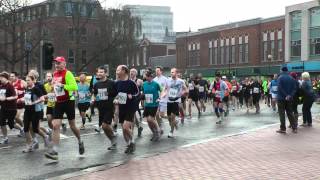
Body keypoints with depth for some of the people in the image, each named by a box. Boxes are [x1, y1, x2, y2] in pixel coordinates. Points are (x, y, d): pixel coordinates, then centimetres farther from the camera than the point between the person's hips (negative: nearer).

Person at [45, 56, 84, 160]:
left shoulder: (67, 74, -13)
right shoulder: (55, 74, 11)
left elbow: (74, 87, -24)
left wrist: (62, 86, -29)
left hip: (68, 102, -6)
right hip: (59, 103, 6)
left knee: (72, 126, 6)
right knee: (55, 126, -6)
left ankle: (80, 142, 33)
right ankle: (54, 151, -6)